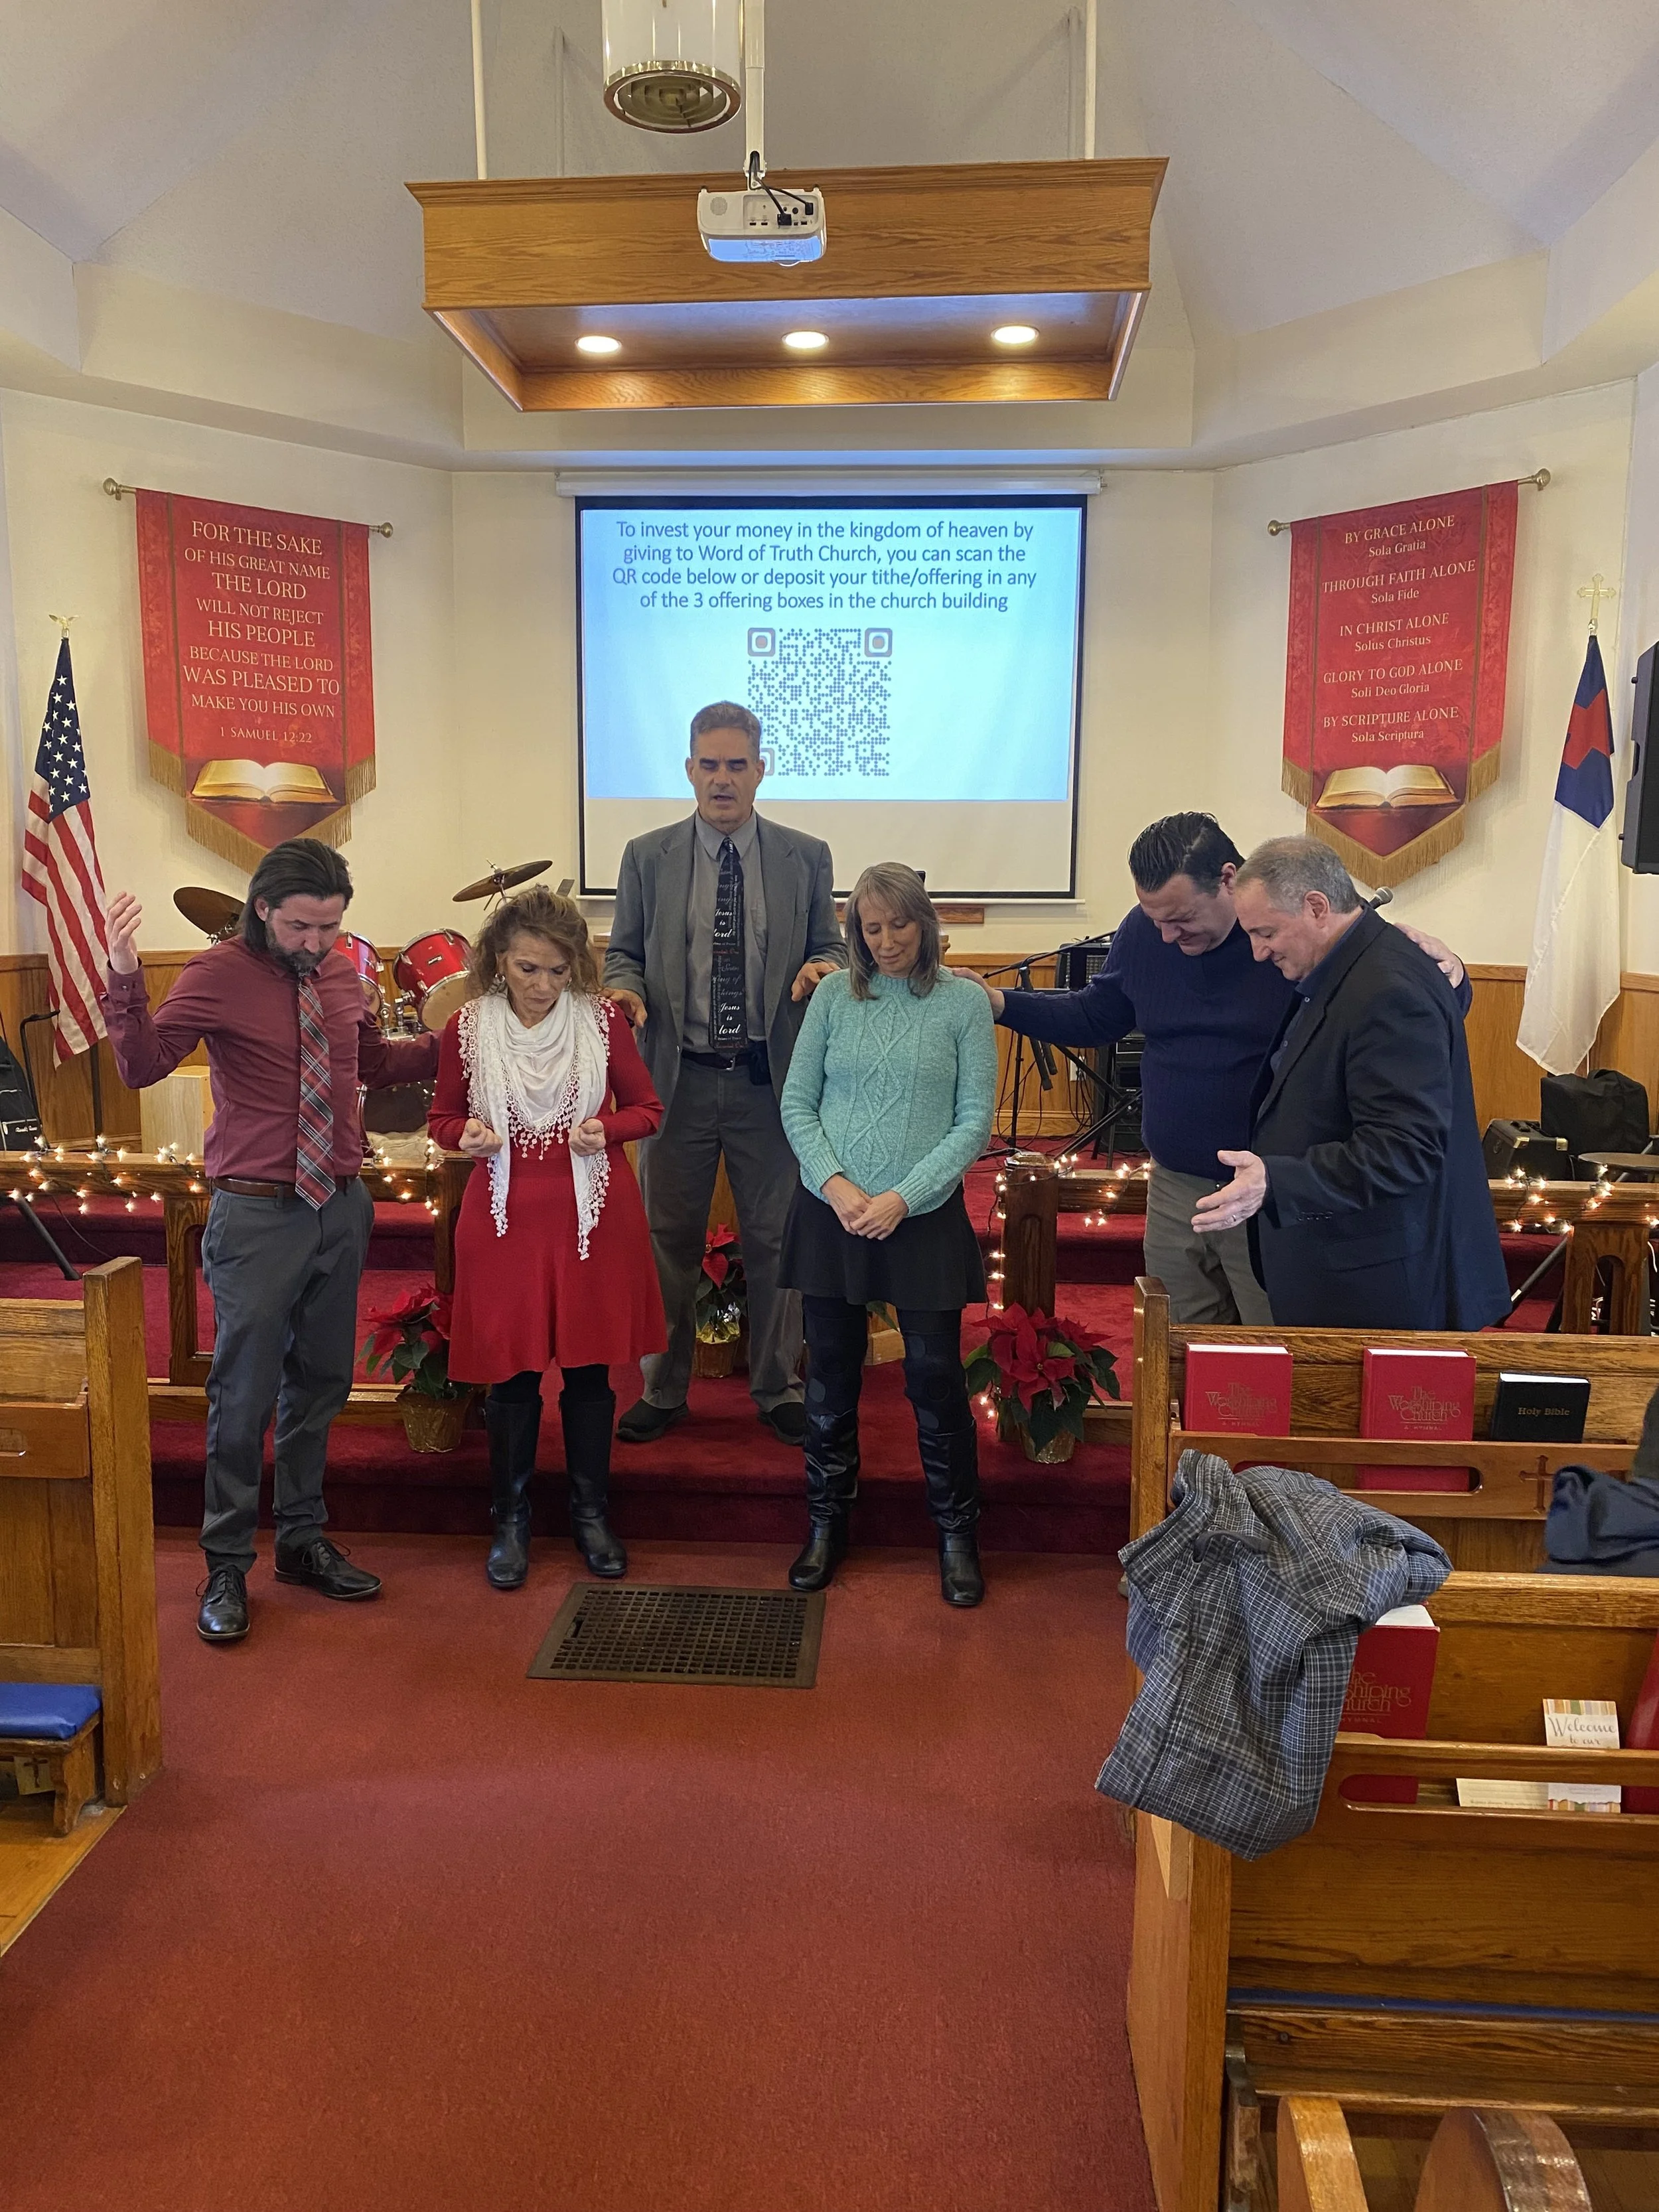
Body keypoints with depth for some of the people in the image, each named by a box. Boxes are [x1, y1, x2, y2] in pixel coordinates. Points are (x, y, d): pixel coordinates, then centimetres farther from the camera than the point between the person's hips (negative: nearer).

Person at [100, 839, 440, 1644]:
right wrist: (125, 978, -33)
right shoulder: (218, 975, -10)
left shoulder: (340, 973, 7)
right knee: (243, 1396, 1)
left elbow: (373, 1059, 23)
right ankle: (227, 1568, 16)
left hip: (341, 1207, 6)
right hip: (257, 1214, -5)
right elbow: (142, 1066, -19)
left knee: (320, 1383, 15)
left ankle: (303, 1540, 31)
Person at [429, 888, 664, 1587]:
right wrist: (466, 1133, -12)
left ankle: (591, 1512, 26)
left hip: (594, 1216, 0)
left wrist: (607, 1128, -14)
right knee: (513, 1372, 6)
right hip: (506, 1218, 0)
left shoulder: (602, 1020, -2)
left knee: (589, 1368, 9)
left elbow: (648, 1109, 7)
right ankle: (511, 1520, 23)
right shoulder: (467, 1028, -2)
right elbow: (441, 1119, 11)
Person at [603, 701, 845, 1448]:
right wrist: (625, 989, -13)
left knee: (773, 1238, 8)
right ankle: (663, 1390, 25)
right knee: (669, 1238, 10)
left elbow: (831, 946, 9)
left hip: (770, 1078, 0)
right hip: (677, 1076, 0)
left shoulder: (806, 857, 5)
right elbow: (623, 952, 9)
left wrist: (820, 967, -15)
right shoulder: (647, 857, 5)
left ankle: (778, 1388, 24)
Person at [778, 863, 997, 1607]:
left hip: (924, 1217, -2)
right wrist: (835, 1183, -10)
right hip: (830, 1213, 2)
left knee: (935, 1378, 3)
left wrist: (902, 1197, -13)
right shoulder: (833, 996, 4)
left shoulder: (964, 1003, -2)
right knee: (830, 1376, 10)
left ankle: (956, 1533, 21)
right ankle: (826, 1524, 27)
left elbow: (975, 1122, -5)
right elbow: (797, 1102, 5)